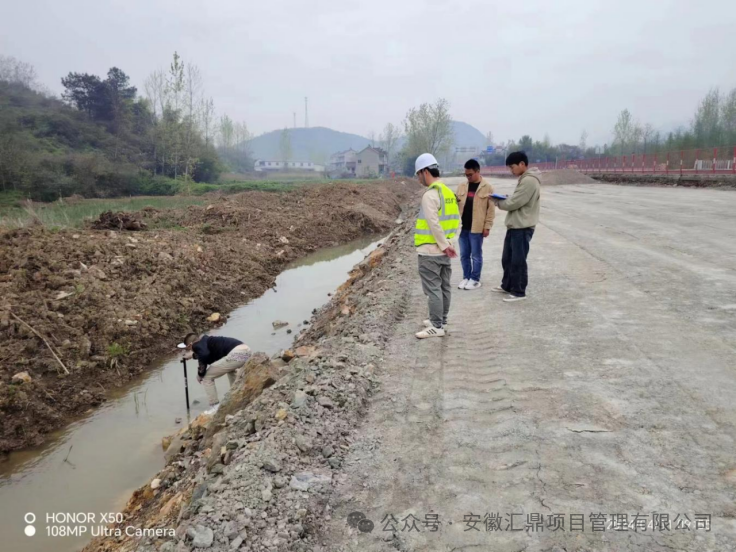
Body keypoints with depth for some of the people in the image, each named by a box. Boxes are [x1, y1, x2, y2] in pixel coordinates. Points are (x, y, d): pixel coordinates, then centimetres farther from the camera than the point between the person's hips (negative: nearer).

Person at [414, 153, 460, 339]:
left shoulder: (430, 194, -17)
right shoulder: (448, 192, 11)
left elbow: (434, 224, -23)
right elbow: (456, 220, 12)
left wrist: (444, 245, -15)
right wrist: (448, 242, 7)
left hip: (431, 250, -9)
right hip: (443, 248, 9)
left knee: (432, 288, -3)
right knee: (443, 286, 15)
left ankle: (436, 327, 1)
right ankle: (440, 321, 26)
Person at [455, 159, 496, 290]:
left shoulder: (487, 187, -5)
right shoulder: (462, 186, 8)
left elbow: (491, 209, -6)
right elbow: (456, 204, 12)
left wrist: (487, 226, -9)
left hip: (477, 228, -5)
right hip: (462, 227, 5)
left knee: (476, 255, 5)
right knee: (464, 255, 12)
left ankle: (475, 279, 15)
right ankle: (466, 277, 24)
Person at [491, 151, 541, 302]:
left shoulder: (529, 181, -19)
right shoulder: (525, 179, 14)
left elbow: (514, 203, -21)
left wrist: (497, 201, -3)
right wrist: (502, 200, -1)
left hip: (522, 228, -10)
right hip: (515, 226, 10)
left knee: (518, 261, -1)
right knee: (507, 258, 18)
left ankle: (519, 292, 9)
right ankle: (507, 285, 32)